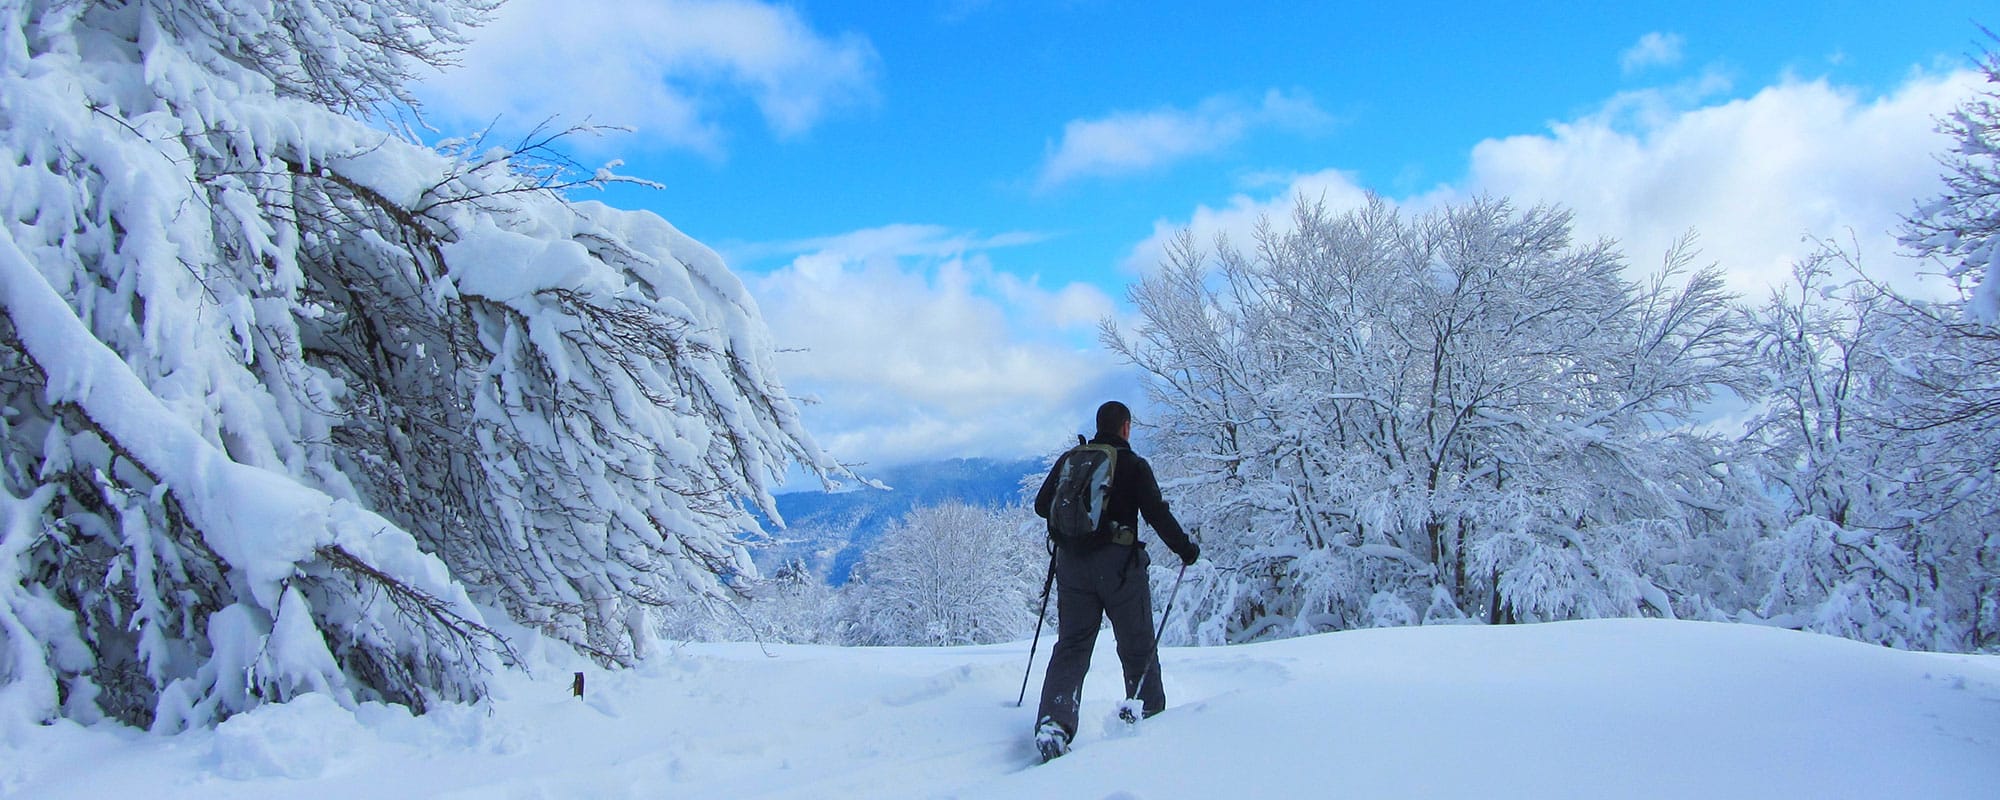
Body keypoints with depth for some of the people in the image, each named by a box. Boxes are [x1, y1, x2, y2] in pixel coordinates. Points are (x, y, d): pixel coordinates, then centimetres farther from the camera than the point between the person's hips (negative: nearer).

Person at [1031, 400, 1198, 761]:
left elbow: (1041, 506, 12)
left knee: (1071, 645, 3)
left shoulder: (1069, 460, 9)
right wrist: (1185, 548, 6)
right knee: (1138, 646, 12)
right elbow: (1158, 514, -8)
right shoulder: (1134, 465, -2)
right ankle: (1150, 715, 24)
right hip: (1120, 563, -3)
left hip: (1072, 562, 3)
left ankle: (1054, 721, -15)